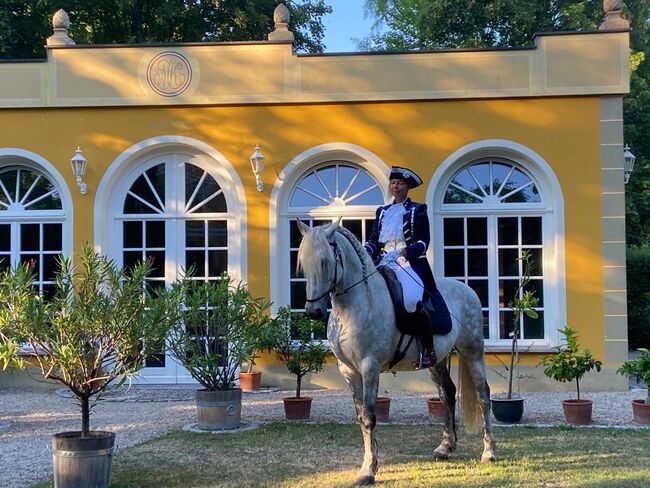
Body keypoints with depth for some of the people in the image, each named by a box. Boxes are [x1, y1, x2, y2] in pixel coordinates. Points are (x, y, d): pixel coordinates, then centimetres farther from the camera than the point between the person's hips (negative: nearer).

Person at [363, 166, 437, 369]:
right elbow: (374, 240, 15)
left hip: (411, 263, -5)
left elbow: (423, 241, -3)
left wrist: (404, 252, -20)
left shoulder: (418, 210, 6)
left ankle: (428, 350, -20)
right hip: (384, 263, 5)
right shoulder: (382, 211, 19)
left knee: (415, 300, -28)